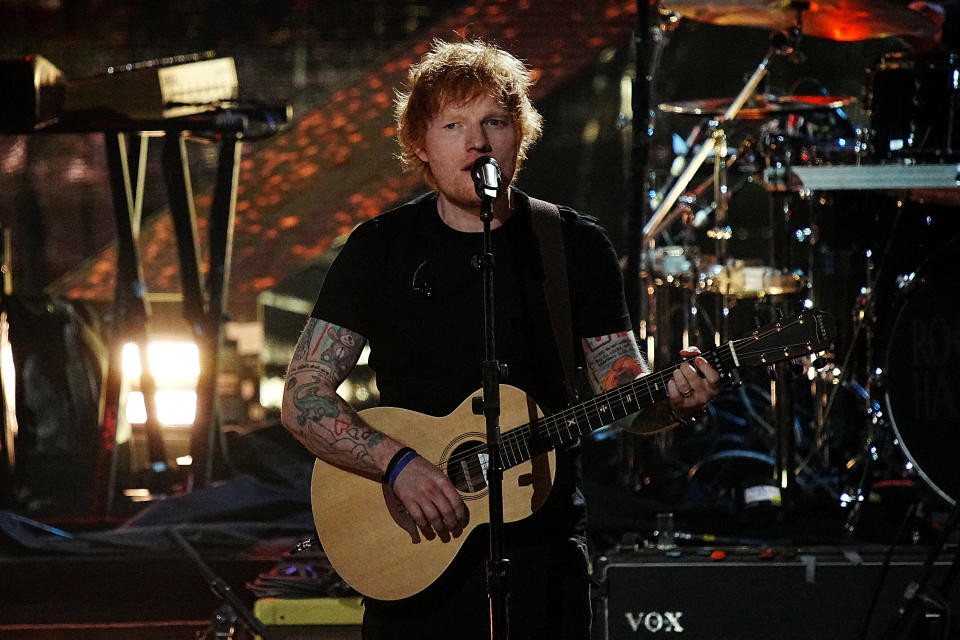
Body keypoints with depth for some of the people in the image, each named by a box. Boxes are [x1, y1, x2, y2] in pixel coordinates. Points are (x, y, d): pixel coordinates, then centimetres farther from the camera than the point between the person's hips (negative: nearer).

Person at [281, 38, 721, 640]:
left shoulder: (577, 246, 3)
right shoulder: (380, 250, 0)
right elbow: (303, 398, -5)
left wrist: (671, 400, -19)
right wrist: (400, 464, -19)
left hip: (543, 552, 0)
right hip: (413, 561, 0)